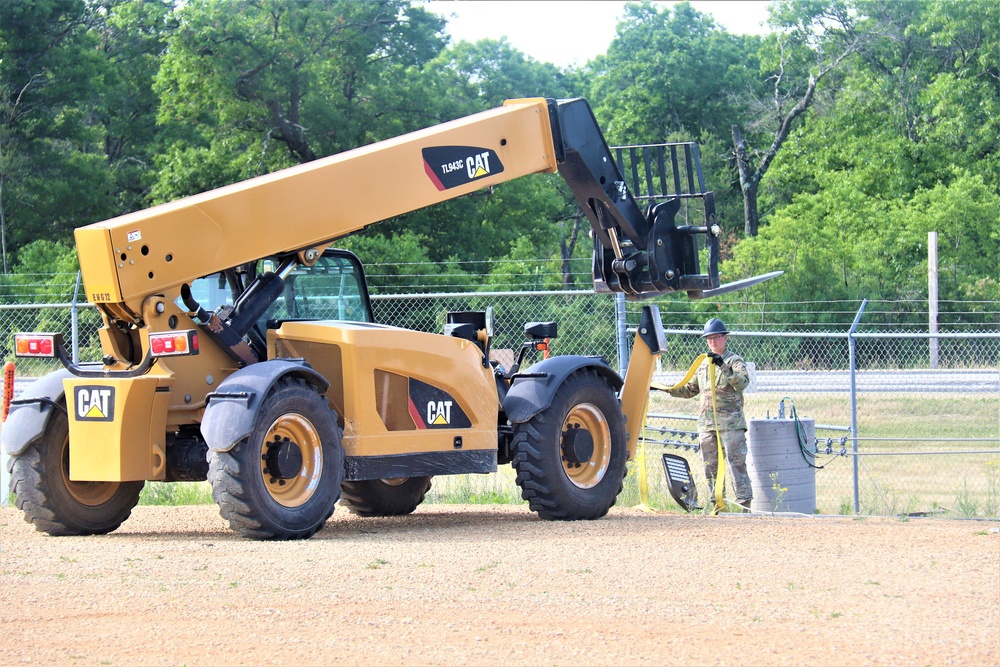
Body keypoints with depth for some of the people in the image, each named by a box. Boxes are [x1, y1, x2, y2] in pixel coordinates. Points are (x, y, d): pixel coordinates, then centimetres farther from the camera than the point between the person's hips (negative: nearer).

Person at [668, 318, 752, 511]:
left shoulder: (734, 360, 0)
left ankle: (745, 502, -11)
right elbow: (689, 390, 26)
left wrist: (723, 366, -30)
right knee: (710, 466, 7)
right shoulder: (703, 364, 18)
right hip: (707, 423, 6)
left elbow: (742, 382, -20)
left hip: (731, 422, -6)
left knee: (736, 463, -10)